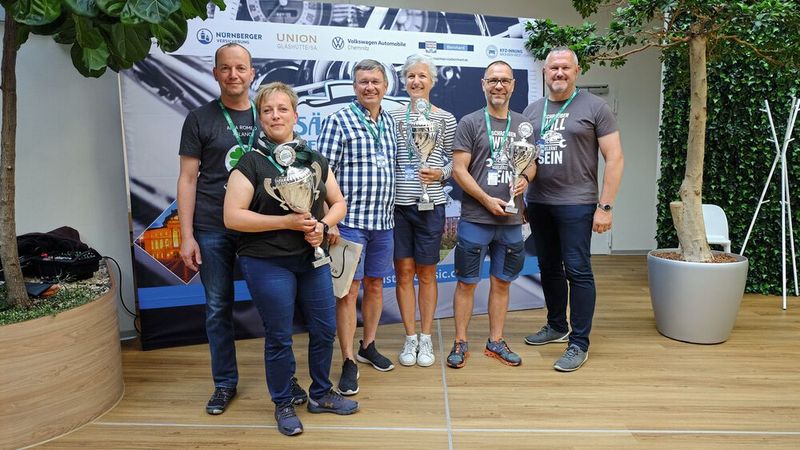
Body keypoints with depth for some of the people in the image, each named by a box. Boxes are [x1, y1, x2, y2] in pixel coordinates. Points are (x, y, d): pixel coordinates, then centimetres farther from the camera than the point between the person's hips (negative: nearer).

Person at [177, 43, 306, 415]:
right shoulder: (199, 119, 2)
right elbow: (188, 179, 0)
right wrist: (186, 236, -6)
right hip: (213, 230, -1)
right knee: (218, 308, 9)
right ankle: (225, 383, 26)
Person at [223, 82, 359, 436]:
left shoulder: (315, 160, 6)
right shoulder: (251, 162, -8)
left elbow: (338, 203, 11)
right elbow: (232, 217, -15)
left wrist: (323, 225, -11)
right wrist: (287, 222, -20)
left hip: (312, 259, 5)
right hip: (268, 264, -5)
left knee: (324, 329, 12)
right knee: (279, 338, 6)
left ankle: (321, 394, 34)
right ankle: (283, 405, 28)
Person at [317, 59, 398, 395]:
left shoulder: (389, 123, 13)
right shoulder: (338, 121, -5)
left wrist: (389, 212, 14)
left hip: (383, 220, 6)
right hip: (350, 220, -6)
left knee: (375, 285, 15)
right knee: (349, 290, -2)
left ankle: (368, 346, 32)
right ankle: (349, 362, 10)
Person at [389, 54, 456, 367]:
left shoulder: (445, 119, 4)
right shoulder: (392, 117, 6)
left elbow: (452, 160, 8)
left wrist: (439, 174, -13)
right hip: (398, 203, 1)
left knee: (426, 273, 7)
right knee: (403, 272, 5)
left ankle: (426, 339, 20)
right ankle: (410, 338, 19)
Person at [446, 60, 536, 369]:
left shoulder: (522, 124, 11)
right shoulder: (470, 123, -3)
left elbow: (532, 161, 18)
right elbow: (459, 170, -8)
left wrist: (526, 177, -5)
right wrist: (487, 200, -14)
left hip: (511, 221, 4)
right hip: (475, 219, -4)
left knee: (501, 282, 13)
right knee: (467, 283, 4)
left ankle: (496, 342, 26)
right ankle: (460, 343, 17)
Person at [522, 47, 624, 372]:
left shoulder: (594, 107, -2)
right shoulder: (532, 110, 12)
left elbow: (614, 157, -5)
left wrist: (605, 206, -10)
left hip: (576, 203, -5)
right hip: (537, 203, 5)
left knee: (577, 271, -3)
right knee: (549, 268, 14)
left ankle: (579, 344, 7)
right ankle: (556, 326, 31)